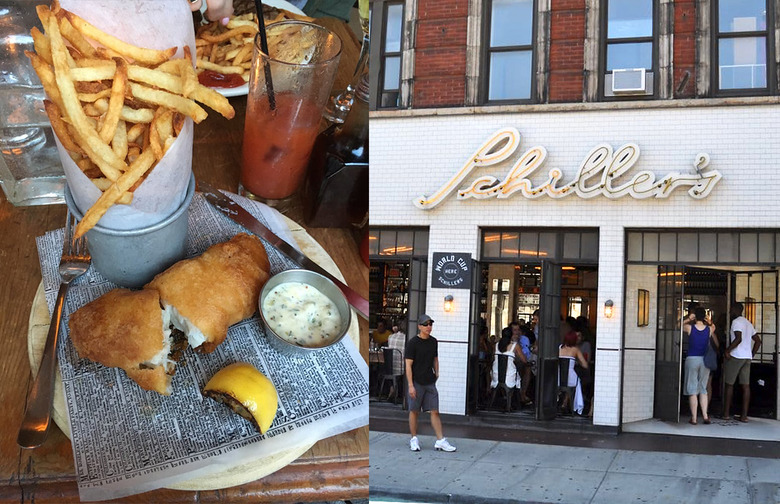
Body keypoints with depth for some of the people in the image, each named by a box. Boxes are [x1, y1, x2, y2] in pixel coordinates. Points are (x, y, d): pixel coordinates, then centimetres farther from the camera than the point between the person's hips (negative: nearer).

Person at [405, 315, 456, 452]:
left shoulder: (433, 341, 9)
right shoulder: (412, 343, -8)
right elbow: (408, 365, -10)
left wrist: (436, 374, 13)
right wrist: (410, 385, -15)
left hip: (430, 382, 4)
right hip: (416, 382, -4)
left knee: (435, 411, 1)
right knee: (414, 411, 5)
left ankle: (440, 441, 3)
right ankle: (414, 440, 17)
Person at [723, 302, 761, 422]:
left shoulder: (736, 322, -9)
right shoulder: (748, 323, 18)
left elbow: (738, 339, -23)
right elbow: (758, 341, 20)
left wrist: (727, 350, -19)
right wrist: (752, 355, 20)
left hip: (735, 357, -8)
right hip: (747, 357, 8)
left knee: (729, 384, 3)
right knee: (745, 386, 2)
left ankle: (726, 412, 7)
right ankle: (744, 415, -1)